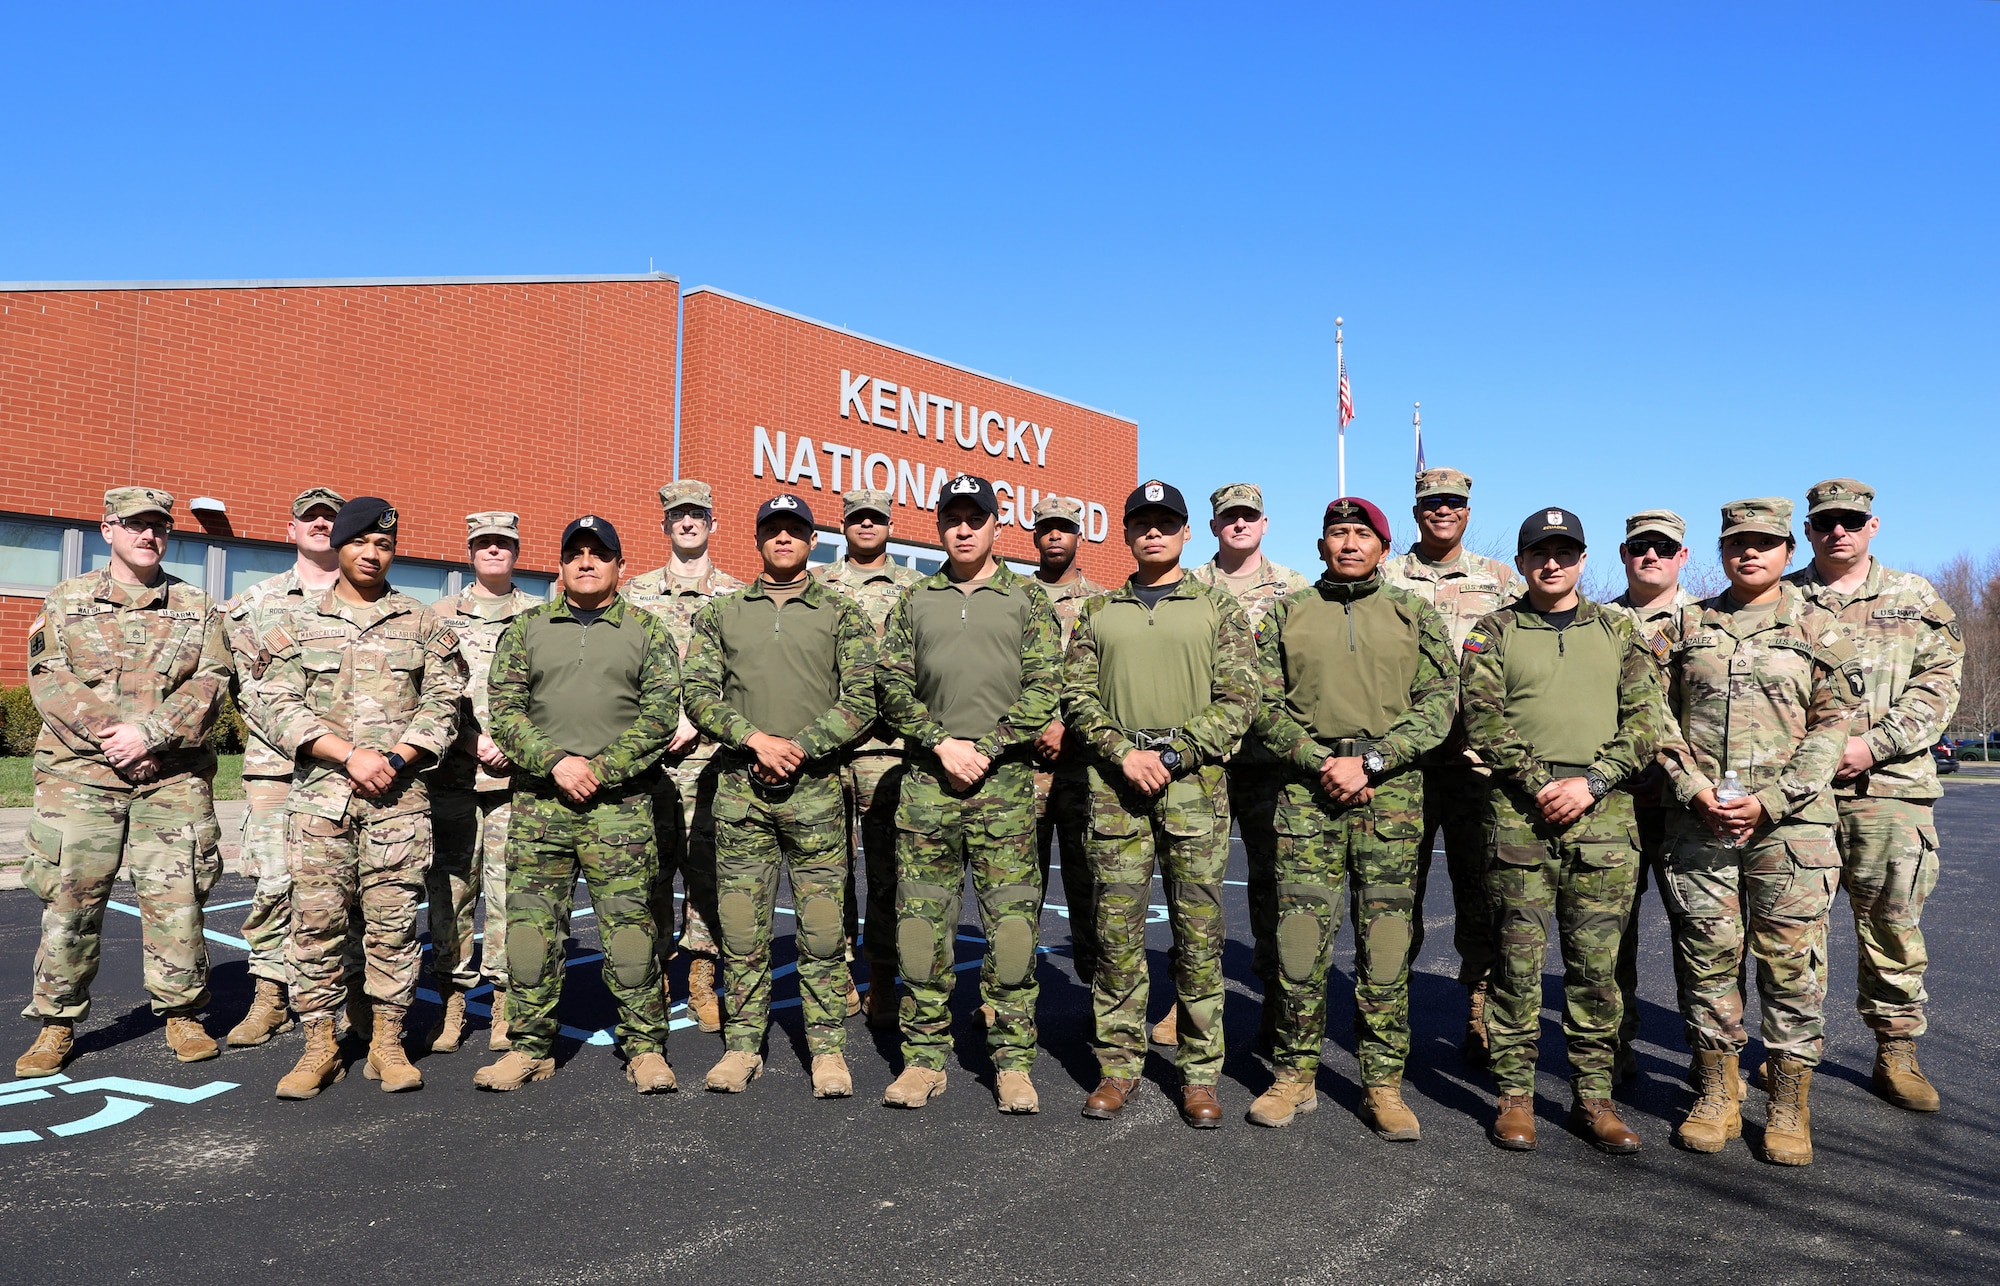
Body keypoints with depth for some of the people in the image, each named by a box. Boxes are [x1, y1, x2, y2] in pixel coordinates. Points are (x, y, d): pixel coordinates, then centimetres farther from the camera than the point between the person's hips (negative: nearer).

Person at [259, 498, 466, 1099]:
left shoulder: (423, 626, 10)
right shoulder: (300, 627, 10)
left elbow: (443, 704, 4)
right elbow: (283, 708, 1)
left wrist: (393, 760, -10)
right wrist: (351, 755, -12)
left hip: (400, 795, 0)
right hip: (319, 793, 1)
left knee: (394, 919, 1)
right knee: (316, 919, 0)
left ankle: (387, 1043, 11)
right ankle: (319, 1045, 12)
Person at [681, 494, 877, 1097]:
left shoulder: (843, 614, 7)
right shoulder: (721, 613, 12)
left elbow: (861, 701, -1)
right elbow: (697, 693, 3)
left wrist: (799, 747, -12)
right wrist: (755, 739, -11)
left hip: (815, 787, -1)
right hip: (739, 788, 2)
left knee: (823, 928, 0)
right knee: (741, 927, 6)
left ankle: (828, 1048, 12)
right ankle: (743, 1045, 18)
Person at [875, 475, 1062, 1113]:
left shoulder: (1028, 600, 7)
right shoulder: (913, 603, 13)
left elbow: (1043, 688, -1)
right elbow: (893, 687, 6)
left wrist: (986, 749, -11)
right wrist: (942, 744, -8)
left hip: (1004, 779, -2)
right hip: (927, 776, 2)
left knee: (1012, 921, -1)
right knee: (922, 918, 3)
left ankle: (1013, 1060, 10)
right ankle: (925, 1056, 15)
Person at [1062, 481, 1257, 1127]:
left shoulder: (1218, 608, 9)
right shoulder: (1098, 612, 15)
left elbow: (1239, 699, 0)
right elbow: (1076, 695, 7)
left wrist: (1176, 755, -12)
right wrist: (1125, 752, -9)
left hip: (1195, 784, -1)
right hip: (1114, 785, 2)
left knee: (1199, 933, 2)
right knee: (1117, 929, 4)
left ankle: (1200, 1073, 12)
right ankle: (1118, 1065, 15)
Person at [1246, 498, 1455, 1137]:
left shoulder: (1416, 616, 12)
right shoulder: (1286, 615, 13)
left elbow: (1438, 704, 3)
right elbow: (1264, 705, 5)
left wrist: (1370, 760, -10)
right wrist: (1321, 764, -9)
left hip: (1392, 786, 0)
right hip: (1306, 784, 0)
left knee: (1387, 938, 0)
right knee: (1298, 936, -2)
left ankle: (1383, 1085, 11)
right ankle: (1295, 1077, 13)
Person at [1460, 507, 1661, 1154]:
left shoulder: (1617, 631, 14)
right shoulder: (1494, 632, 8)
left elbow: (1644, 720, 5)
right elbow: (1482, 720, -2)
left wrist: (1591, 781, -9)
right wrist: (1539, 783, -13)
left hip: (1604, 813, 2)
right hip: (1519, 811, -1)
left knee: (1597, 962, 5)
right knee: (1518, 960, 2)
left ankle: (1594, 1097, 16)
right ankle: (1515, 1096, 11)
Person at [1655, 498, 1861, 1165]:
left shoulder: (1819, 629, 7)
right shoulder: (1686, 626, 12)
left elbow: (1832, 726, 1)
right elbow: (1660, 717, 9)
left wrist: (1772, 800, -10)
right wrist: (1694, 789, -6)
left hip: (1791, 822, -1)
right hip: (1698, 820, 2)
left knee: (1792, 963, 0)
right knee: (1707, 957, 6)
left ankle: (1789, 1108, 13)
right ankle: (1717, 1097, 18)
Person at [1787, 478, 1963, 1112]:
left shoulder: (1915, 599, 12)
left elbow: (1938, 682, 3)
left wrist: (1874, 744, -10)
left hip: (1889, 785, 0)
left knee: (1893, 923, 3)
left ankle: (1896, 1053, 17)